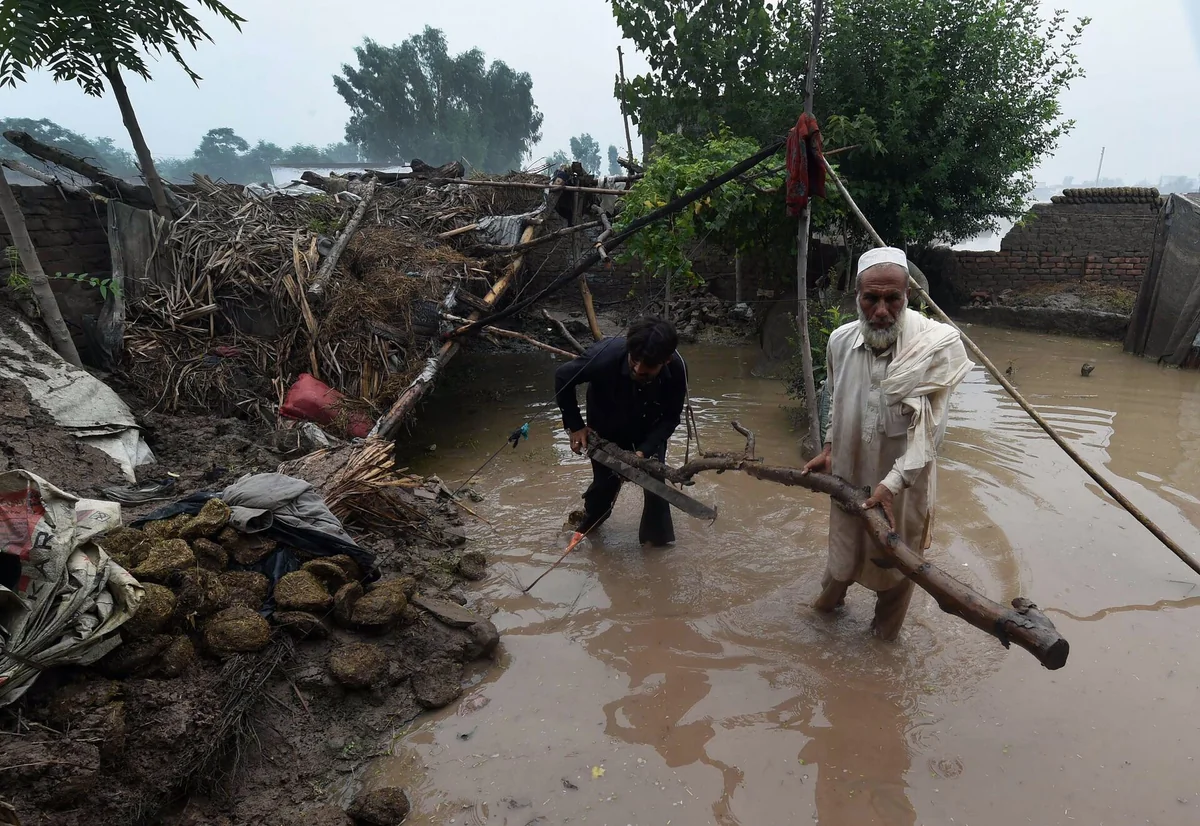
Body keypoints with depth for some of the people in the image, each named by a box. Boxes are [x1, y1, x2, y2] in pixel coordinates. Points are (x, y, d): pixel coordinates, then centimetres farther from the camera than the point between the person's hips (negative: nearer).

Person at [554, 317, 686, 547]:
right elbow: (563, 377, -22)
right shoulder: (606, 356, -42)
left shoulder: (677, 370, -35)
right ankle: (588, 520, 41)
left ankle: (657, 536, 20)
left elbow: (670, 417, -19)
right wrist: (575, 425, -19)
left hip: (649, 427, 1)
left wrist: (644, 450, -31)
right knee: (606, 480, 8)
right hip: (607, 425, -1)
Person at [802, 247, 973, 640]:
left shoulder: (936, 345, -24)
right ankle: (830, 598, 56)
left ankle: (885, 634, 46)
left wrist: (893, 482, -32)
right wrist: (829, 450, 9)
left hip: (903, 481, -3)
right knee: (844, 549, 26)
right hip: (848, 473, 3)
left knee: (896, 561, 19)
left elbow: (929, 428, -25)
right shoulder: (841, 340, -10)